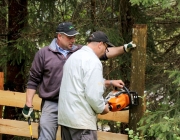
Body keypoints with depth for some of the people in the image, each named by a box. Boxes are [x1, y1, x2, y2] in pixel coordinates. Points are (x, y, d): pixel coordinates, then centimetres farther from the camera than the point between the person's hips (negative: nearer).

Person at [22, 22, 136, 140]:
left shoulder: (80, 52, 5)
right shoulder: (43, 54, 0)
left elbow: (103, 52, -1)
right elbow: (33, 81, 2)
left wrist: (124, 49, -15)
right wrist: (29, 105, -2)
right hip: (51, 105, -2)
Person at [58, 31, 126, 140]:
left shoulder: (75, 56, 15)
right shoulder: (93, 61, -15)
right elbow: (93, 94, -21)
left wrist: (109, 83, 31)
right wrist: (102, 108, -3)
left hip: (65, 116, 10)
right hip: (81, 120, -10)